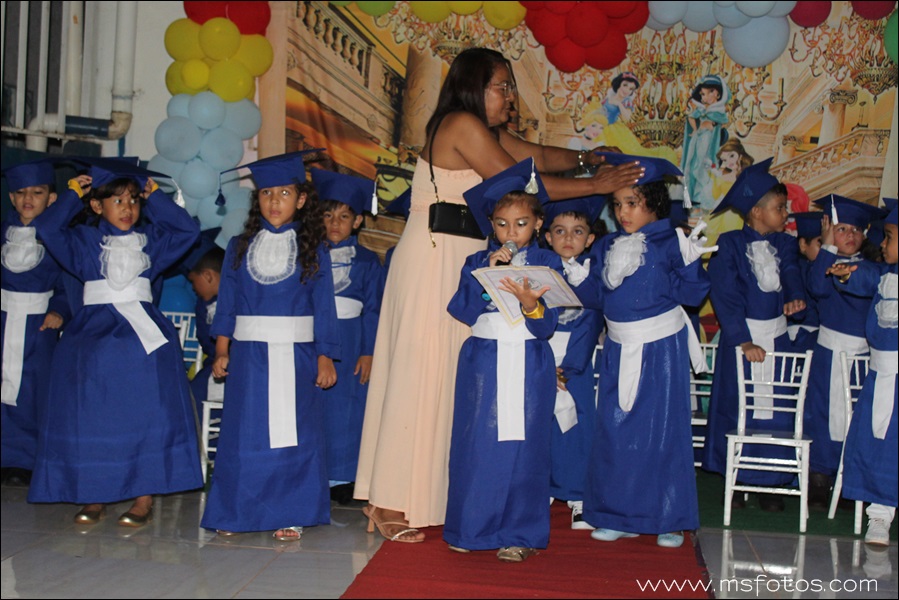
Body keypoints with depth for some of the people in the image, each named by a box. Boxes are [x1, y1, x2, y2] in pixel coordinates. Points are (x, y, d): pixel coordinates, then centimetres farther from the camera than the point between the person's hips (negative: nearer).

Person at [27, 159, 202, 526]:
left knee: (146, 416, -6)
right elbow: (47, 228, -6)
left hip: (143, 331, 0)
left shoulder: (152, 239, 12)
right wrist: (72, 194, 1)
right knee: (90, 417, -1)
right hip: (93, 334, 0)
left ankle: (144, 499, 1)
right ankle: (94, 497, 11)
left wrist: (155, 196, 3)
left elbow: (189, 229, 1)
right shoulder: (85, 241, 8)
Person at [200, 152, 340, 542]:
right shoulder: (239, 248, 7)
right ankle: (234, 513, 16)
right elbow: (226, 304, 7)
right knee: (243, 436, 5)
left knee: (292, 435, 2)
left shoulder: (312, 252, 2)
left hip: (295, 356, -1)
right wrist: (221, 351, 0)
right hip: (248, 355, 1)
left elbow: (323, 308, 1)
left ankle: (289, 515, 12)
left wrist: (324, 359, -4)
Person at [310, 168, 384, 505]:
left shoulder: (366, 262, 3)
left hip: (349, 343, -2)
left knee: (344, 408, 1)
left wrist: (368, 352, -6)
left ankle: (340, 478, 12)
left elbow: (372, 310, 1)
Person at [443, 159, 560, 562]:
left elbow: (547, 326, -6)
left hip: (529, 366, -1)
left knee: (524, 446, 0)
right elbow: (464, 311, -7)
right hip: (483, 364, 1)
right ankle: (470, 527, 17)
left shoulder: (547, 264, 3)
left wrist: (529, 303, -26)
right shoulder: (477, 262, 8)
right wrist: (488, 273, -14)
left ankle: (519, 534, 11)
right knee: (476, 443, 1)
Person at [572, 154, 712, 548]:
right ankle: (620, 515, 19)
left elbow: (693, 294, -9)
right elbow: (595, 296, 7)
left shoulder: (671, 243, -7)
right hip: (619, 349, 5)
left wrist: (690, 263, -24)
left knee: (663, 430, 2)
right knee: (615, 430, 6)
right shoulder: (608, 247, 8)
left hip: (661, 349, -4)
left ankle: (669, 519, 16)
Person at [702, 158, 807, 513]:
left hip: (776, 334, 4)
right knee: (735, 407, 3)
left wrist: (796, 298, -28)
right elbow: (725, 295, -13)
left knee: (776, 410, 3)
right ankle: (735, 480, 17)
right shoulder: (730, 245, -7)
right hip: (740, 336, -3)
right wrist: (742, 339, -21)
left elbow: (792, 276, -4)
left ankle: (769, 482, 14)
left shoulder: (784, 244, 9)